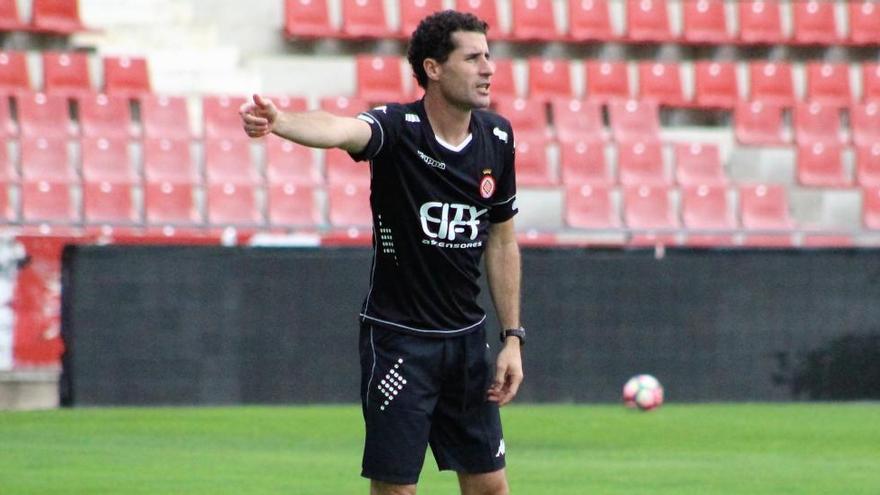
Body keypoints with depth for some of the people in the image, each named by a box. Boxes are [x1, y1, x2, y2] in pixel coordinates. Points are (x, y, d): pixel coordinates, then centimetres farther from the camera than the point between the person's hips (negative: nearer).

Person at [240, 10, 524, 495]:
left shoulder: (497, 136, 2)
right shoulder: (397, 127, -15)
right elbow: (341, 129, -39)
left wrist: (512, 337, 9)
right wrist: (278, 122, -61)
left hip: (467, 340, 6)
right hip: (398, 340, -5)